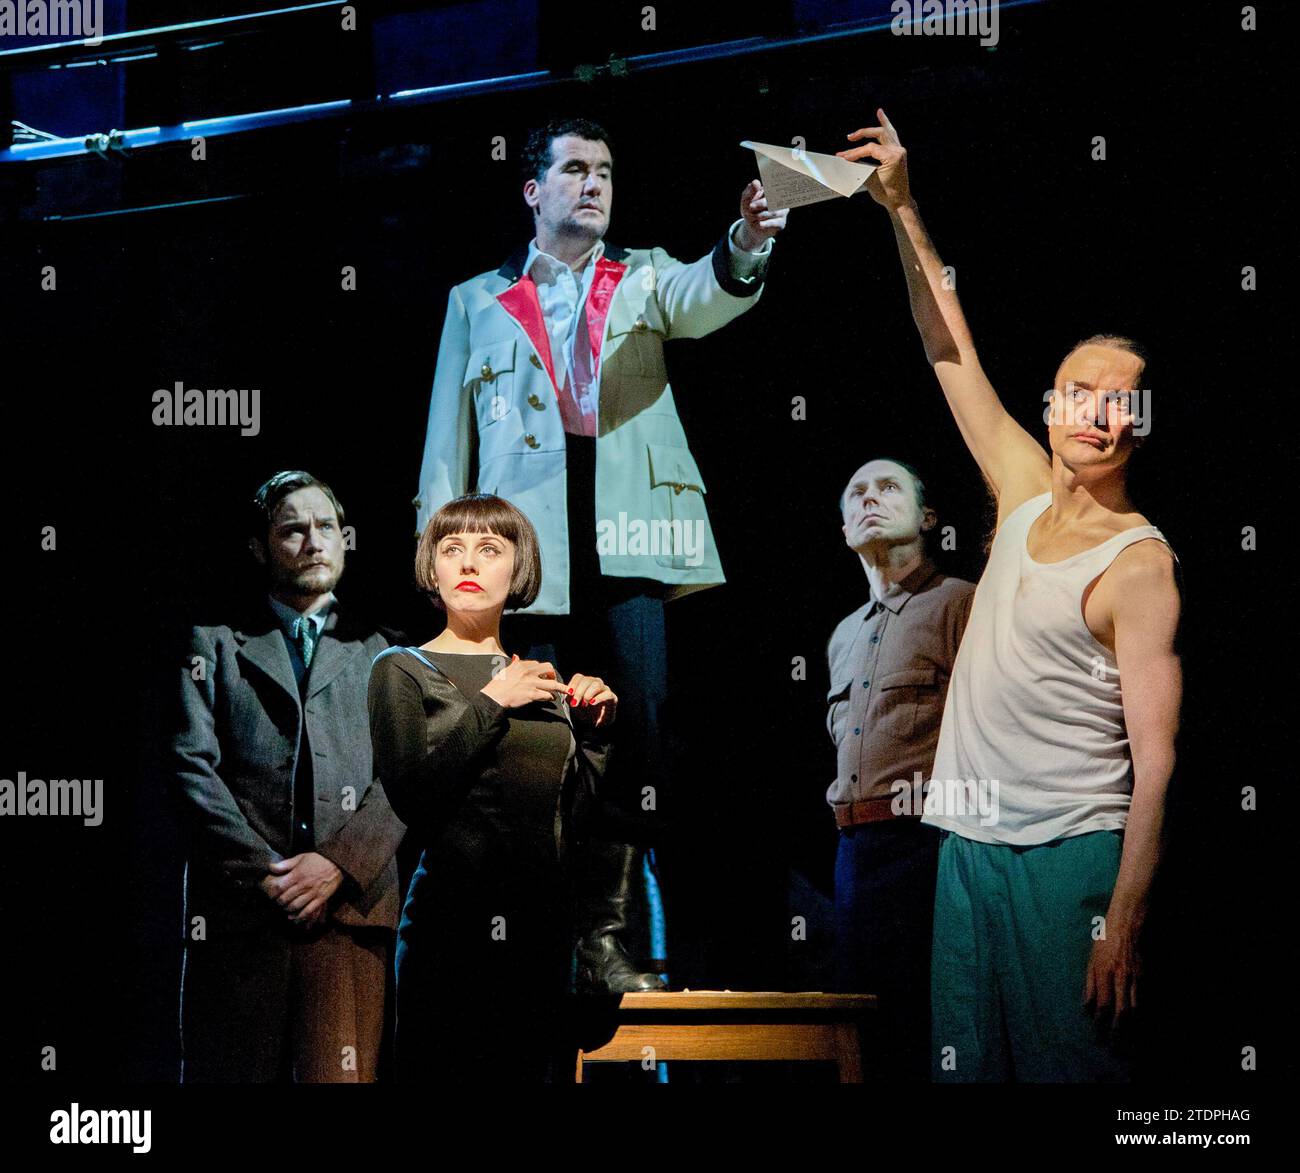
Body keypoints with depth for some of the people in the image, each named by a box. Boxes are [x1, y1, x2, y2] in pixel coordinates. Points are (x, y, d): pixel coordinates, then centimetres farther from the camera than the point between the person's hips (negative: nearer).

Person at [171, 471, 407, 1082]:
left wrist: (338, 862, -10)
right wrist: (263, 871, -9)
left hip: (349, 902, 0)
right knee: (230, 1076, -1)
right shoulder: (216, 644, 15)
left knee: (341, 1074, -9)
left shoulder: (379, 650, 17)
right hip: (238, 908, 0)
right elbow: (192, 767, 3)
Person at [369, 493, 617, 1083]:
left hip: (544, 924, 5)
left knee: (543, 1068, 6)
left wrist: (594, 731, 5)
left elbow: (571, 816, 15)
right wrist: (490, 702, -11)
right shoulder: (403, 669, 2)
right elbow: (411, 791, -14)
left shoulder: (540, 679, 15)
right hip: (455, 918, -5)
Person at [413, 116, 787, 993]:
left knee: (638, 734, -7)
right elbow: (449, 434, 15)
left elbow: (703, 301, -5)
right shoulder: (477, 301, 19)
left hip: (629, 537, 0)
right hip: (527, 543, 0)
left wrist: (746, 247, -28)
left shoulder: (646, 279, 18)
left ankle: (605, 938, -1)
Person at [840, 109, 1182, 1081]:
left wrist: (1125, 922, -19)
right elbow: (953, 354, 17)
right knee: (963, 1062, 9)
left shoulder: (1139, 566, -10)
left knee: (1070, 1064, -3)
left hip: (1070, 854, -7)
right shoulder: (1027, 496, 10)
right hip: (971, 842, 7)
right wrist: (903, 211, 14)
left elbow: (1155, 762, -14)